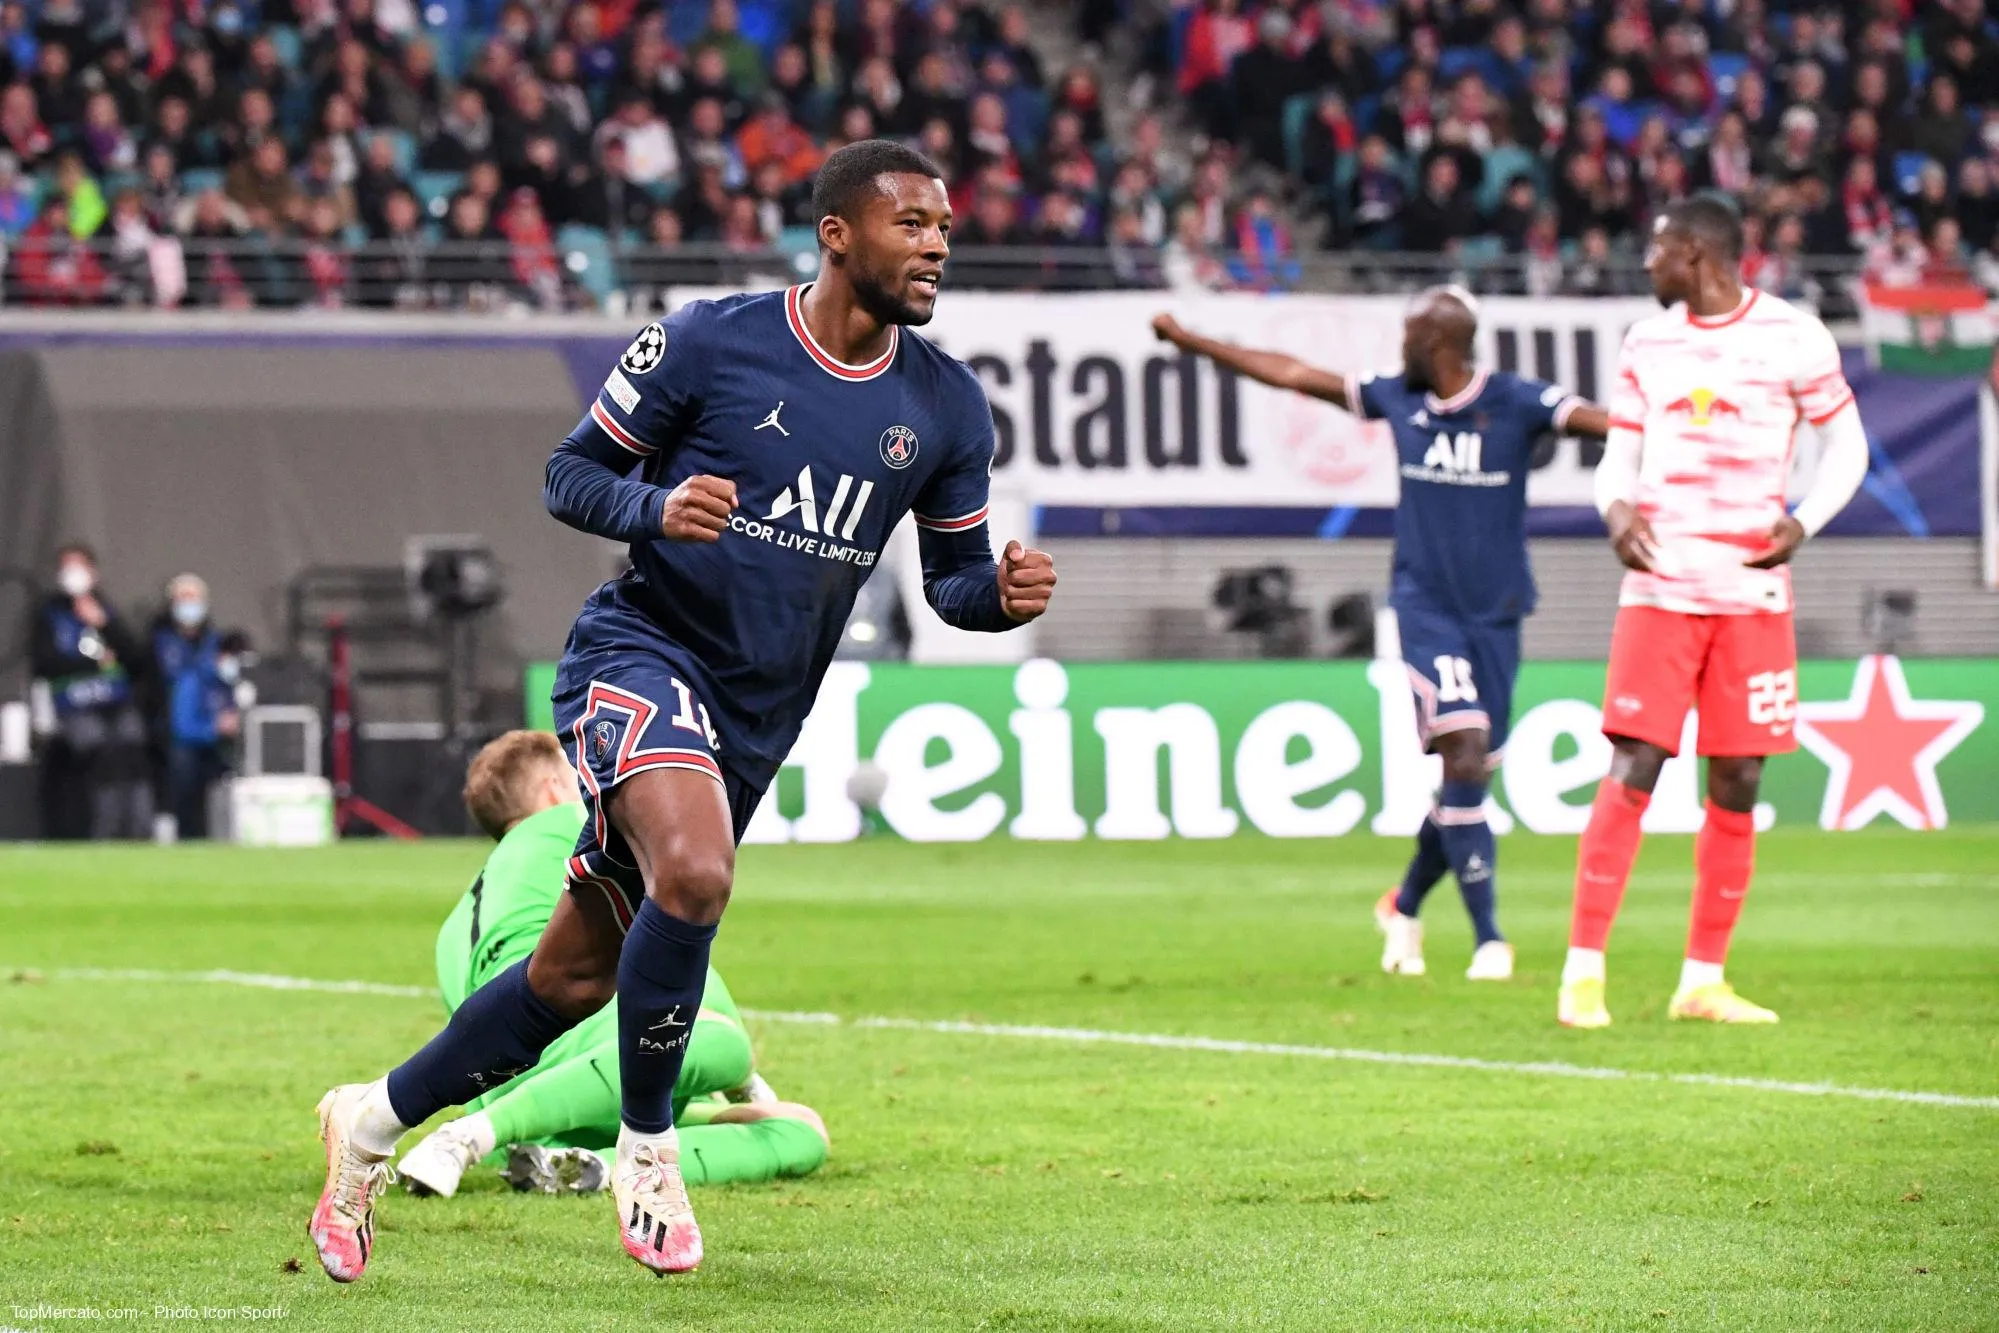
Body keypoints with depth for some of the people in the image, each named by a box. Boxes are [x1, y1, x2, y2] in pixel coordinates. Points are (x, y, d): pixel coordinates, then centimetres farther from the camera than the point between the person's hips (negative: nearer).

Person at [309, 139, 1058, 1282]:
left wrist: (1004, 592, -11)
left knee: (579, 975, 11)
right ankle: (648, 1146, -12)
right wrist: (658, 507, -24)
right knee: (694, 876, -33)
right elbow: (570, 475, -3)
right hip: (644, 652, -6)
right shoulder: (710, 342, -10)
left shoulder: (947, 406, 3)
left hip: (758, 718, 6)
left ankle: (378, 1119, 31)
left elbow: (955, 574, 12)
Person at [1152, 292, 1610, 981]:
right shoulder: (1397, 399, 4)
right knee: (1464, 752, -16)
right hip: (1426, 606, 0)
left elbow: (1603, 422, -17)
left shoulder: (1516, 403, -5)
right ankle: (1489, 938, -16)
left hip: (1496, 612, 0)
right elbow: (1293, 375, 11)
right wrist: (1191, 342, 17)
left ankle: (1405, 904, 31)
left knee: (1468, 778, 5)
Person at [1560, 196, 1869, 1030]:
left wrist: (1804, 523, -9)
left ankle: (1703, 981, 11)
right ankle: (1584, 970, -7)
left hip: (1752, 587, -1)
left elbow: (1846, 444, 7)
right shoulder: (1647, 343, 10)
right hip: (1659, 586, 1)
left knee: (1736, 787, 2)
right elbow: (1620, 453, 14)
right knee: (1632, 772, -9)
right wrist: (1616, 507, -8)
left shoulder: (1793, 338, 0)